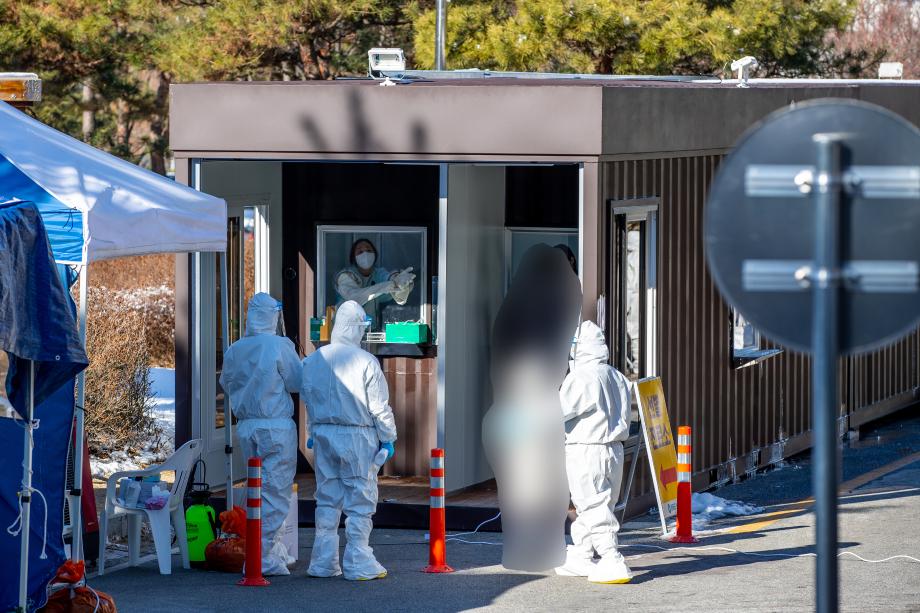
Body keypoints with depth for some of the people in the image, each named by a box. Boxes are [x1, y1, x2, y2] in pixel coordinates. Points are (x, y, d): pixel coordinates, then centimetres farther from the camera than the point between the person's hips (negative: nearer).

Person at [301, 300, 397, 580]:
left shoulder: (312, 361, 4)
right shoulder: (366, 362, -11)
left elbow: (307, 399, 12)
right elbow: (379, 406, -8)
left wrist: (311, 433, 22)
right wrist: (388, 438, 2)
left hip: (323, 434, 5)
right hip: (358, 436, -5)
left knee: (327, 499, 11)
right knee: (360, 501, 2)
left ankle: (324, 562, 11)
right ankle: (358, 563, 2)